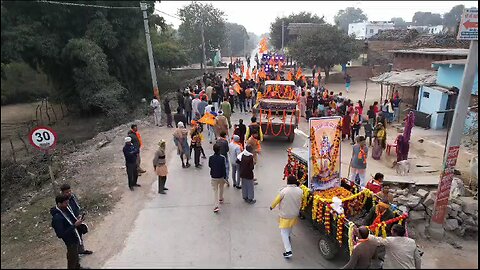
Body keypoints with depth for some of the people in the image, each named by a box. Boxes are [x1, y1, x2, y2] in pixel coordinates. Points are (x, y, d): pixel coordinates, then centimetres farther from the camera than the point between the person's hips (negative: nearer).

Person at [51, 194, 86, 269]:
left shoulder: (65, 209, -6)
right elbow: (61, 234, -30)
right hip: (71, 242, -8)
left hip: (76, 237, 8)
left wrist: (78, 221, -8)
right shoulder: (57, 218, -30)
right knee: (72, 260, 12)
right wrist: (75, 225, -31)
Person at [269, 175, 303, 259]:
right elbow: (300, 203, 5)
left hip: (285, 215, -5)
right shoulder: (300, 191, -10)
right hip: (294, 214, 5)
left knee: (284, 232, 3)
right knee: (290, 228, 31)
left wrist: (272, 206, 7)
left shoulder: (284, 191, -23)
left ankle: (288, 251, -3)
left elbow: (277, 200, -10)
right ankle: (288, 236, 56)